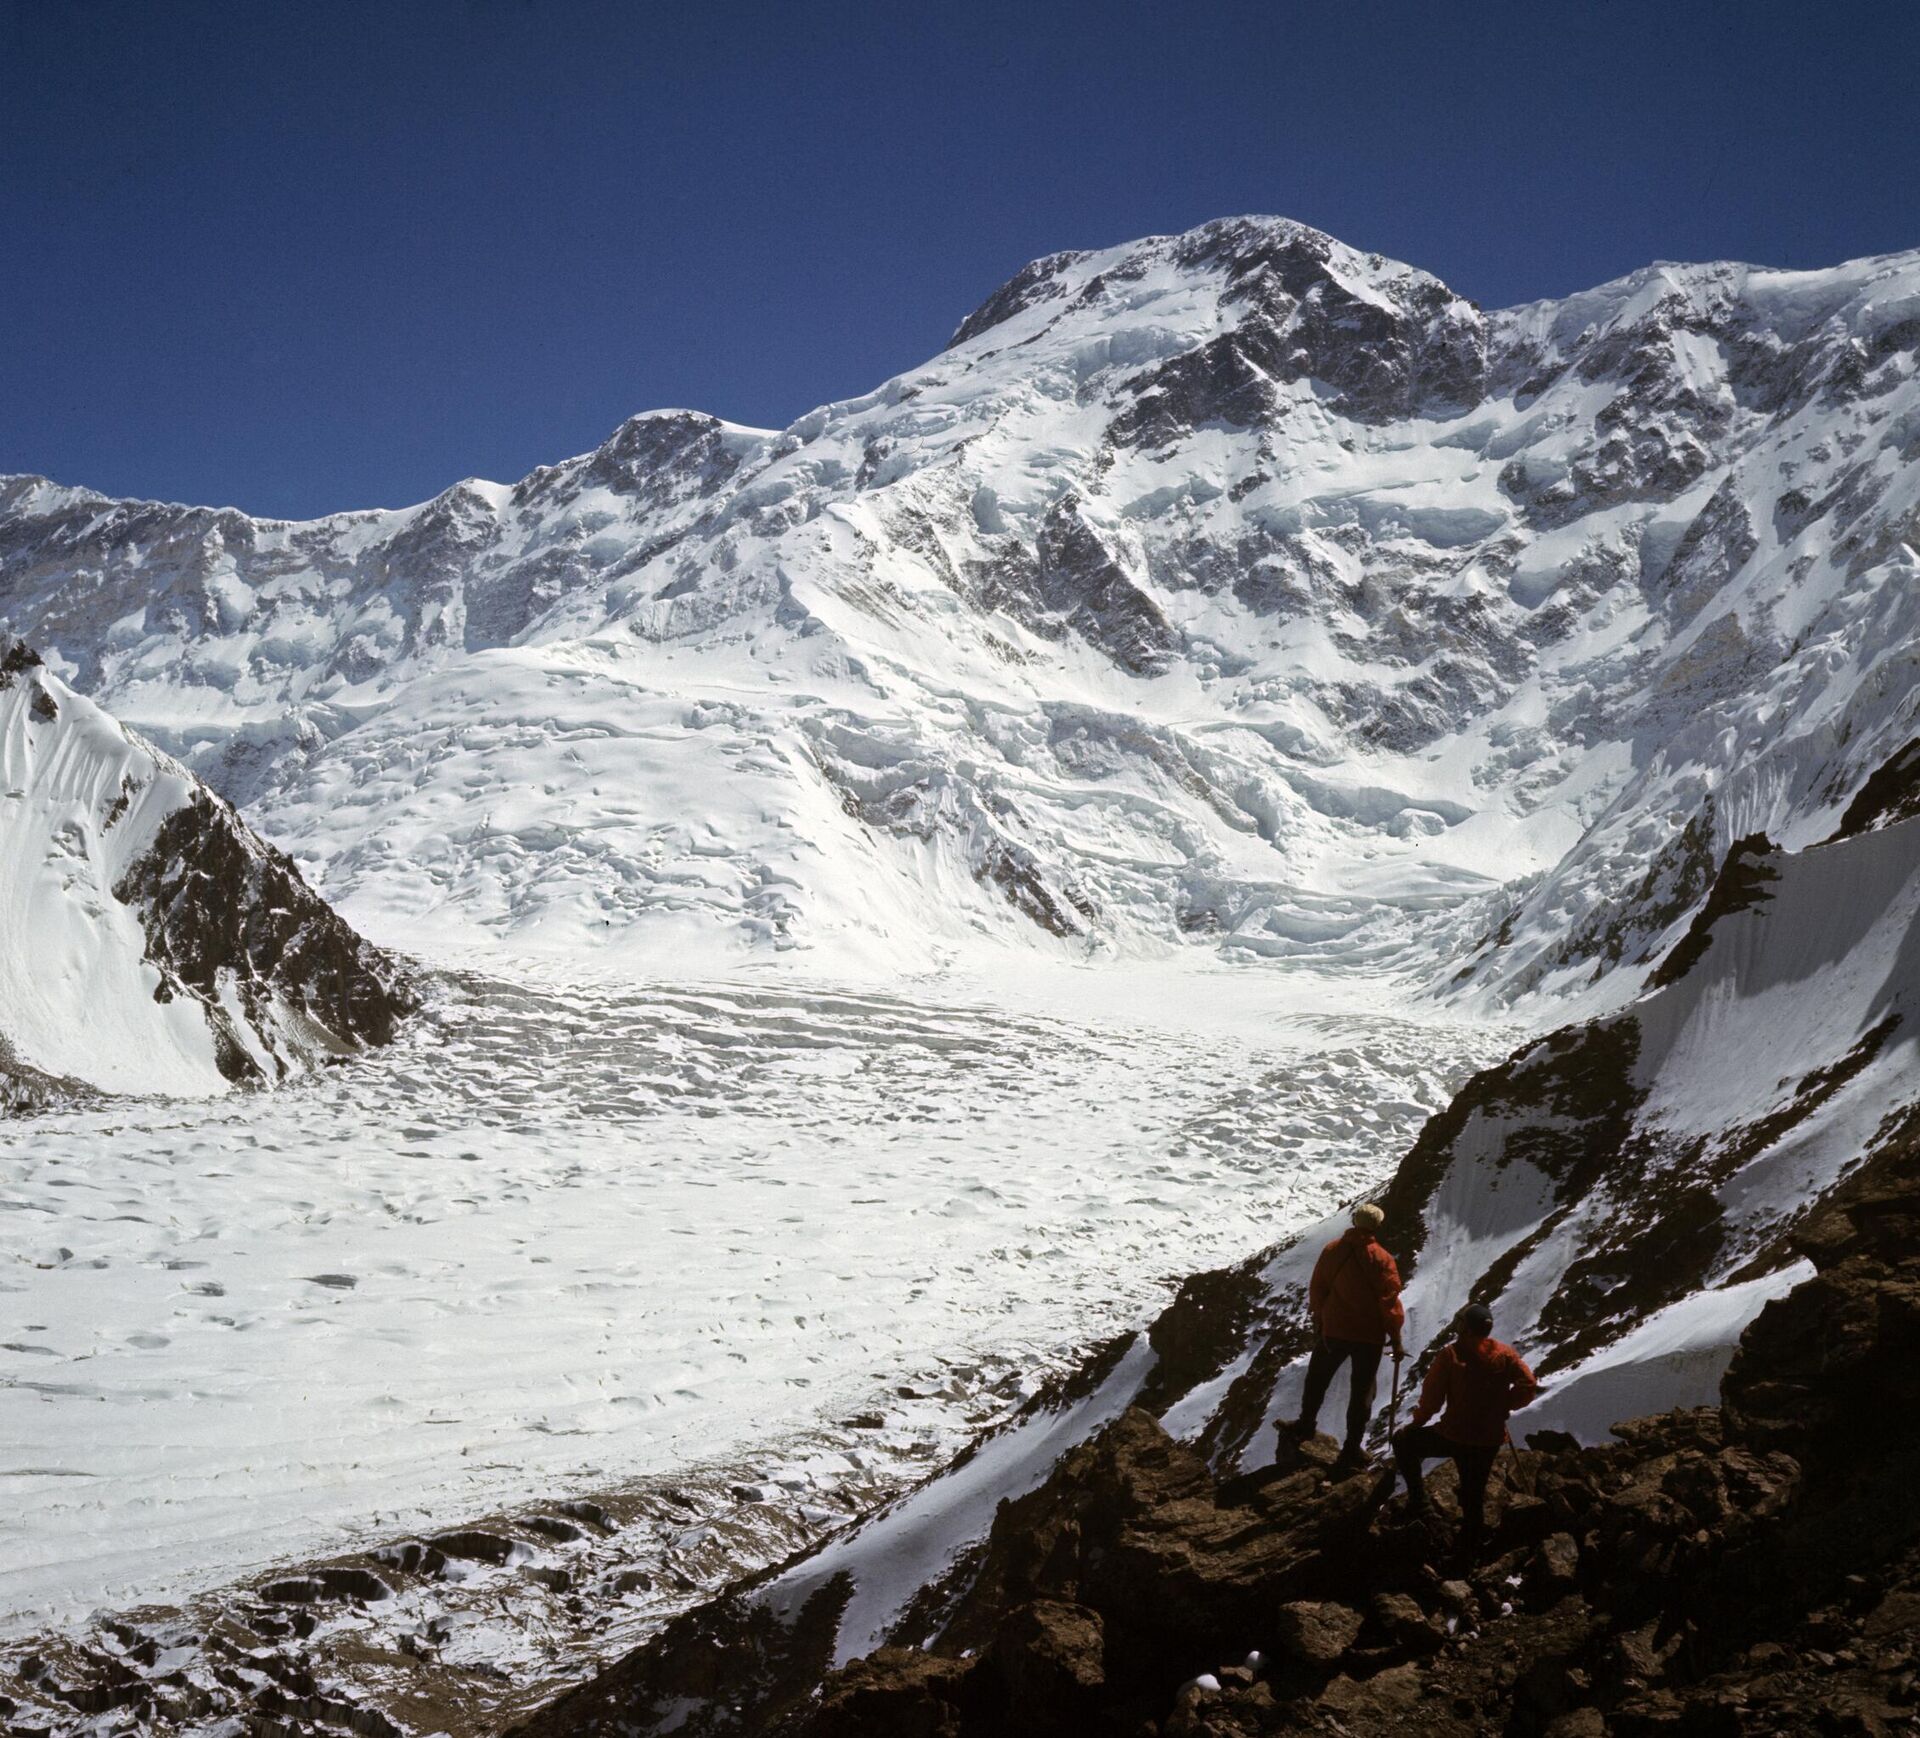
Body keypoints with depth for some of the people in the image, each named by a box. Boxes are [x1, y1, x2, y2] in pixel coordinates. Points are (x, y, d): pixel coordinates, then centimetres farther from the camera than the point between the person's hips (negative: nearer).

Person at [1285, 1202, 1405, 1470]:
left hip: (1334, 1330, 2)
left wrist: (1319, 1317, 19)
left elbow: (1317, 1288, 4)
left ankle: (1307, 1423, 43)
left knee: (1317, 1378, 26)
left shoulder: (1332, 1250, -6)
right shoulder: (1381, 1259, -17)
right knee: (1362, 1390, 9)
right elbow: (1390, 1302, -16)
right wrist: (1396, 1338, -6)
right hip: (1370, 1336, -2)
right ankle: (1351, 1450, 12)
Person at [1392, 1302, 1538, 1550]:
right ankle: (1470, 1546, 27)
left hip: (1453, 1435, -4)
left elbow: (1432, 1396, -11)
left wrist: (1417, 1420, 6)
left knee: (1403, 1442, 19)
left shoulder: (1451, 1353, -12)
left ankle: (1417, 1499, 15)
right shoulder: (1505, 1354, -2)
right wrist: (1504, 1406, 7)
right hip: (1490, 1439, 4)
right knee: (1474, 1494, 21)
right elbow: (1528, 1386, -8)